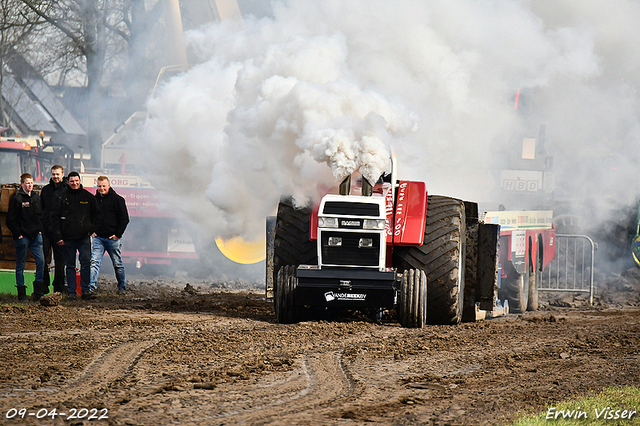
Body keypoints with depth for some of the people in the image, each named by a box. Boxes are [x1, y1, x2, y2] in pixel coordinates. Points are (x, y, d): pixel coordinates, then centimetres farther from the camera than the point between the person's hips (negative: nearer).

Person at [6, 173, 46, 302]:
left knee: (41, 261, -4)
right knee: (20, 264, 2)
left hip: (36, 236, 5)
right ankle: (21, 293, 7)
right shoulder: (16, 199, -4)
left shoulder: (36, 197, 12)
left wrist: (40, 230, 8)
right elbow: (11, 220, -5)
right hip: (22, 236, -5)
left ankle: (38, 290, 4)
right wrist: (18, 234, -10)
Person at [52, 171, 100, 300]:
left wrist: (91, 229, 4)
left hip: (84, 236, 0)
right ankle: (71, 292, 7)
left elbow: (96, 215, 18)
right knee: (70, 265, 3)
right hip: (68, 238, 0)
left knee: (86, 262, -7)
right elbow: (55, 217, 5)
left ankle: (85, 290, -2)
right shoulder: (62, 197, 4)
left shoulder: (88, 197, 8)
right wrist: (58, 236, -3)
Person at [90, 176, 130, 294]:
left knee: (117, 264, 7)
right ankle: (91, 287, -17)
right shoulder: (94, 200, 11)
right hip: (98, 238, 3)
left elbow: (124, 219, -3)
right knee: (94, 262, -11)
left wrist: (118, 234, -9)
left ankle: (122, 287, 22)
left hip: (112, 237, -3)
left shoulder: (117, 200, -2)